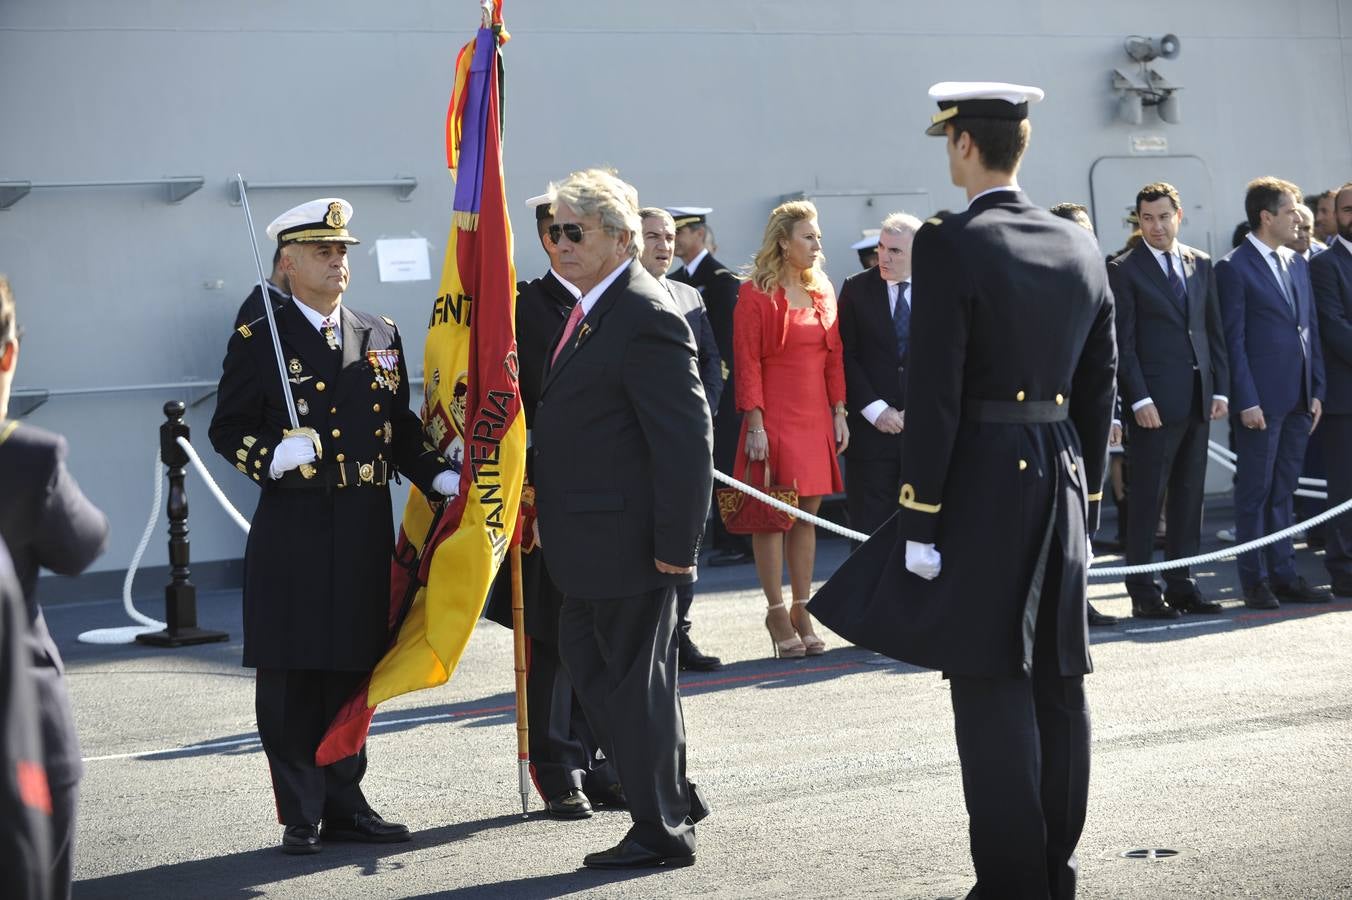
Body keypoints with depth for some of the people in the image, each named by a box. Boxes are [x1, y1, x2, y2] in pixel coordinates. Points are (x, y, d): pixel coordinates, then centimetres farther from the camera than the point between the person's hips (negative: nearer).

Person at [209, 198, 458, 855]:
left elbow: (402, 427, 17)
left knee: (352, 673, 10)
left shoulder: (380, 337, 13)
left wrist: (438, 477, 2)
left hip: (366, 534, 4)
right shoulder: (257, 343, -1)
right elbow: (227, 429, -1)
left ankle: (344, 804, 21)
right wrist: (273, 458, -20)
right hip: (293, 533, -4)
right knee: (291, 680, 0)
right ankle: (301, 816, 9)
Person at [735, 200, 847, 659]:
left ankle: (802, 612, 14)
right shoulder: (756, 293, -6)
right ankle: (777, 613, 5)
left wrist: (839, 412, 8)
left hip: (816, 418, 6)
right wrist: (755, 424, -14)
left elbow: (834, 356, 14)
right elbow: (748, 363, -9)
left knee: (808, 514, 7)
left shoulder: (823, 290, 12)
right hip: (775, 418, -6)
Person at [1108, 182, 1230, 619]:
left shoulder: (1201, 264, 13)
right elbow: (1123, 343, -7)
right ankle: (1143, 592, 3)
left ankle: (1181, 585, 16)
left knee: (1189, 496, 9)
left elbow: (1214, 331, 14)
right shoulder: (1124, 270, -3)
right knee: (1146, 499, -2)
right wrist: (1139, 399, -13)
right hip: (1156, 401, -5)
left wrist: (1220, 388, 6)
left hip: (1199, 398, 5)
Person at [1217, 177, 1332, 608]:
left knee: (1283, 492, 12)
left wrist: (1316, 391, 10)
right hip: (1261, 400, -7)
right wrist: (1246, 401, -14)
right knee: (1255, 492, 1)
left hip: (1298, 399, 7)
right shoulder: (1234, 268, -7)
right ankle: (1255, 581, 7)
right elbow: (1233, 340, -10)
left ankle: (1283, 574, 17)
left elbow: (1311, 329, 16)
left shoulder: (1297, 264, 15)